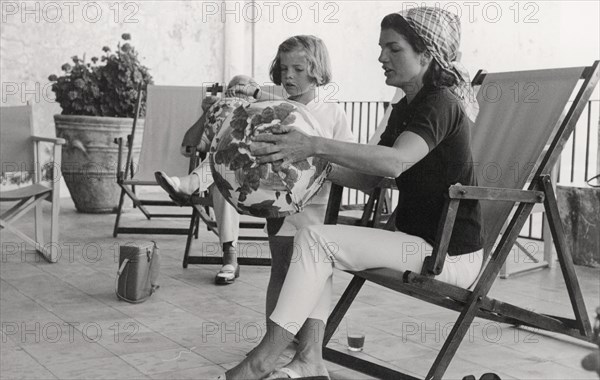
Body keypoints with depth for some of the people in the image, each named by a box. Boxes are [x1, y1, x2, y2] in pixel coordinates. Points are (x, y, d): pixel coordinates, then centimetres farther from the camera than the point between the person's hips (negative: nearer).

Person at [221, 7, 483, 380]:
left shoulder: (440, 101, -15)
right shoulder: (405, 108, 14)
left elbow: (396, 162, -34)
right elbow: (368, 177, 12)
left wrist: (315, 146, -39)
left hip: (450, 252, -9)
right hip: (417, 238, 9)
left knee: (315, 239, -18)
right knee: (314, 238, 2)